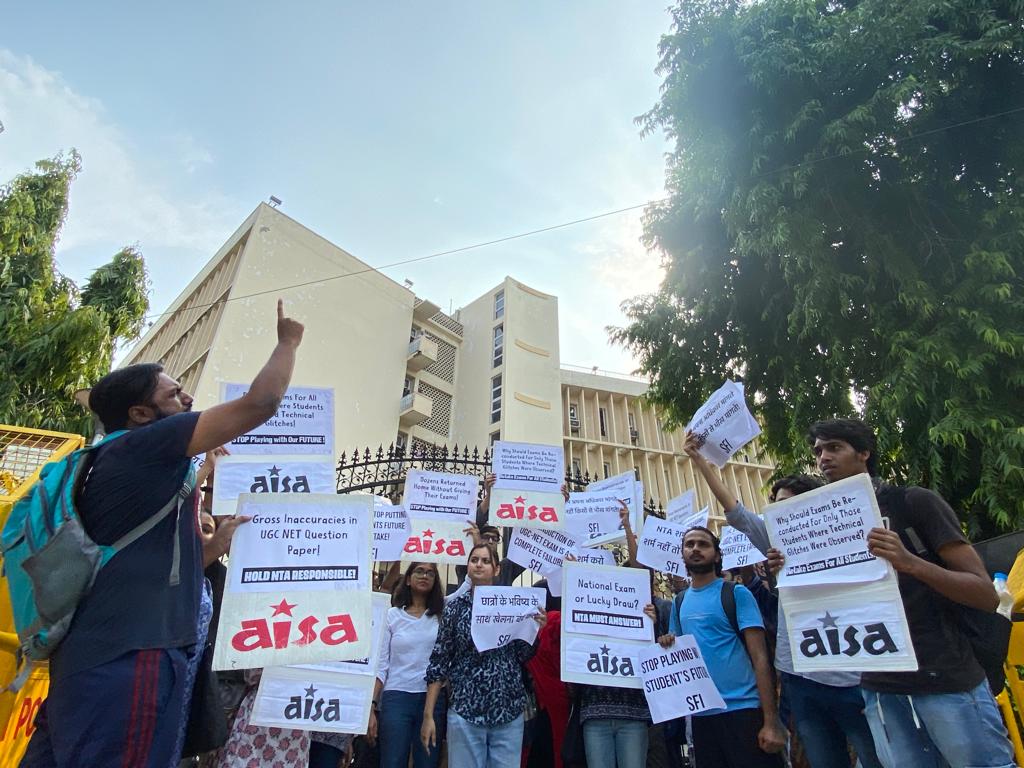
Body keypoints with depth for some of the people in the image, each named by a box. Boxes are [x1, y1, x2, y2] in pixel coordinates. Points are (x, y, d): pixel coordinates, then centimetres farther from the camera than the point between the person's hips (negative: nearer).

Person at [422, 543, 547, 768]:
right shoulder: (455, 607, 1)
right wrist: (428, 715, -3)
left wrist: (536, 629, -10)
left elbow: (523, 656, 7)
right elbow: (439, 662, 1)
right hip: (465, 710, -1)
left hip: (509, 710, 1)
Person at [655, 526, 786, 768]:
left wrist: (771, 721, -16)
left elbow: (760, 657, -10)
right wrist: (667, 644, -6)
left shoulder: (736, 593, -5)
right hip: (701, 713, 5)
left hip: (742, 709, -5)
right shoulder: (680, 602, 10)